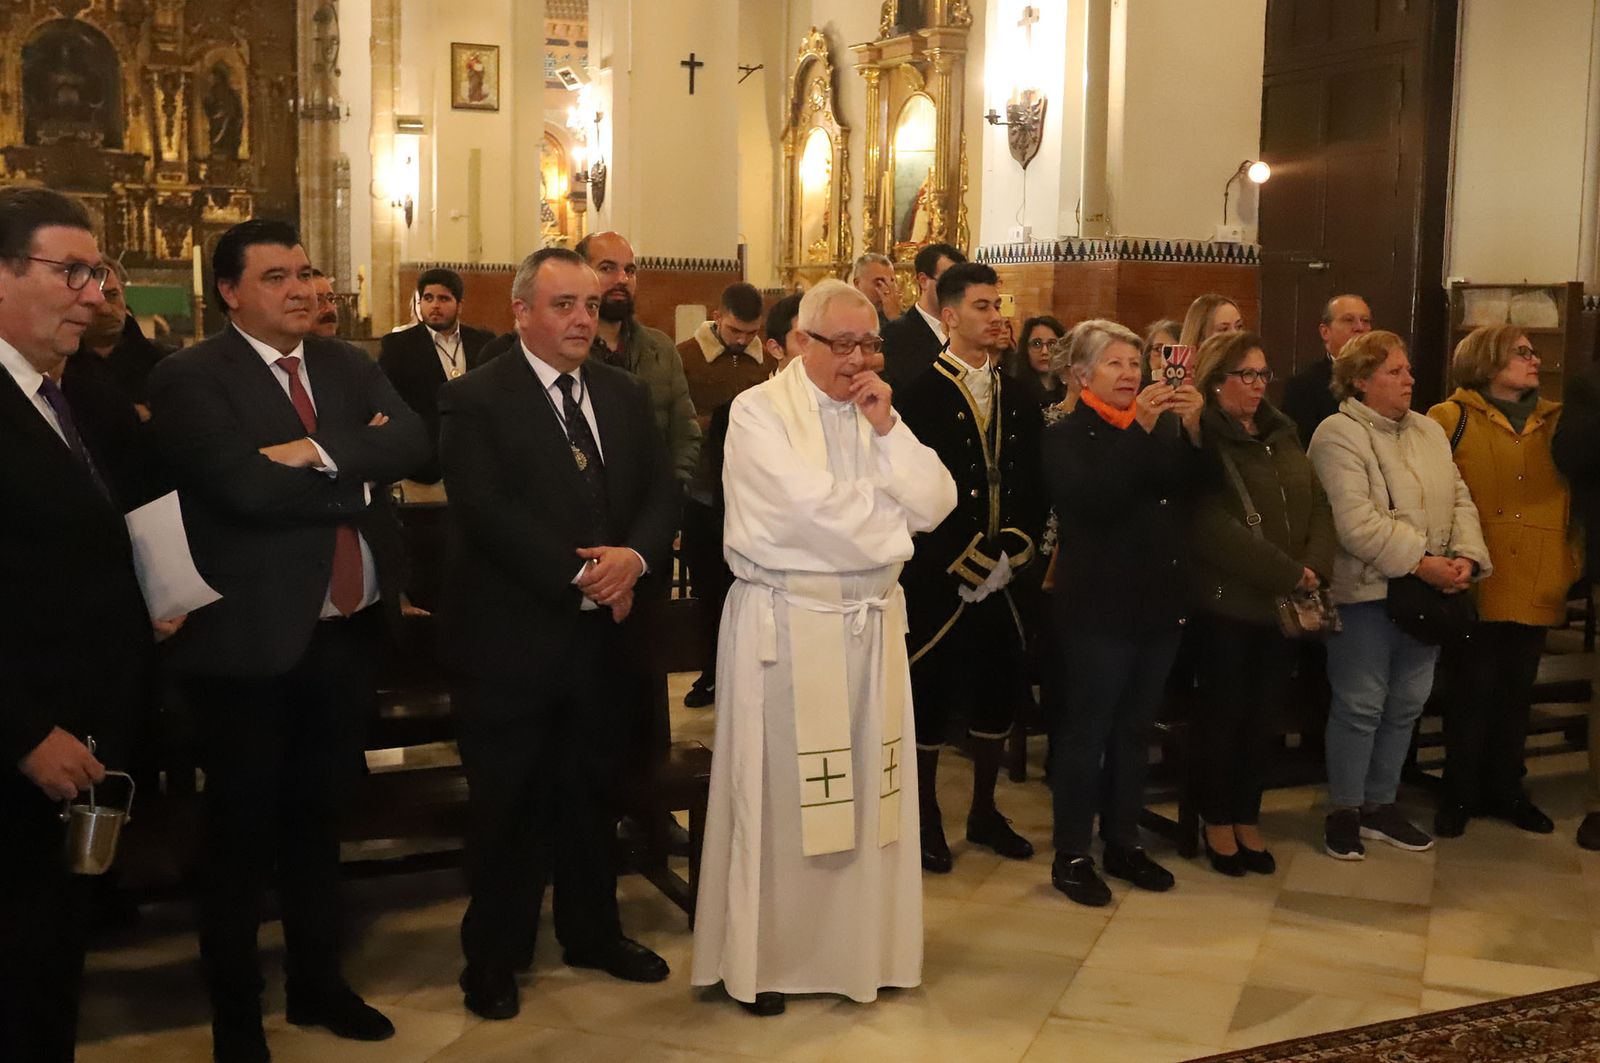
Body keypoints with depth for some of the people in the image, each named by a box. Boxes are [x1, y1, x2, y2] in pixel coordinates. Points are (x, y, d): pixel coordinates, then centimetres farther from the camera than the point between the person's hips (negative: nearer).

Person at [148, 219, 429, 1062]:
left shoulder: (349, 366, 9)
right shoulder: (188, 378, -10)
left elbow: (413, 442, -7)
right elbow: (248, 488, -24)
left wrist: (321, 450, -21)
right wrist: (358, 474, -11)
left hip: (347, 631, 6)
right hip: (253, 638, -6)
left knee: (317, 817, 20)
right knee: (241, 831, 9)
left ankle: (318, 983, 36)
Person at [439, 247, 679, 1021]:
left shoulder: (625, 393, 10)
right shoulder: (473, 399, -9)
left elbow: (661, 492, 5)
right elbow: (486, 512, -19)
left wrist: (635, 557, -15)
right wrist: (580, 575, -20)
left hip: (604, 635, 5)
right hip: (511, 637, -5)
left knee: (592, 793, 18)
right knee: (507, 805, 8)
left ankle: (592, 932, 35)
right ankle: (494, 956, 24)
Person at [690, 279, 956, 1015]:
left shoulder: (878, 412, 11)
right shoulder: (759, 412, -7)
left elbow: (936, 504, 2)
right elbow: (814, 506, -19)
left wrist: (887, 427, -7)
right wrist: (895, 521, -4)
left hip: (872, 621, 6)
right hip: (786, 623, -5)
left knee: (865, 788, 11)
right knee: (777, 794, 3)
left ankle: (857, 944, 25)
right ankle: (760, 956, 16)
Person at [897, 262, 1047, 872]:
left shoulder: (1017, 398, 10)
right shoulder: (921, 396, -7)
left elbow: (1032, 486, 9)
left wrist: (1014, 553, -6)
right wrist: (967, 562, -15)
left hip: (1003, 572, 5)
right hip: (937, 576, -5)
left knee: (1000, 690, 11)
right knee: (932, 694, 3)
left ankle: (984, 811, 29)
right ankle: (927, 820, 19)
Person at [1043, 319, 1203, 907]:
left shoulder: (1159, 428, 12)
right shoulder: (1066, 436, -4)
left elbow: (1190, 484, -4)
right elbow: (1093, 499, -22)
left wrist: (1193, 426, -20)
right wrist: (1141, 428, -26)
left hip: (1158, 604, 6)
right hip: (1098, 608, -5)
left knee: (1134, 731, 13)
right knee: (1087, 731, 0)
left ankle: (1123, 842, 25)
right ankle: (1071, 855, 10)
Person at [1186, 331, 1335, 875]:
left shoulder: (1281, 432, 12)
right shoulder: (1200, 438, -9)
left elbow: (1317, 502, 10)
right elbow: (1211, 524, -19)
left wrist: (1314, 566, -8)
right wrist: (1285, 573, -17)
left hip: (1284, 601, 6)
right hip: (1226, 599, -6)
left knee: (1262, 713, 11)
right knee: (1224, 712, 5)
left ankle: (1247, 818, 23)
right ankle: (1217, 821, 19)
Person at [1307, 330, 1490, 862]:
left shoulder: (1430, 431, 14)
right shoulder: (1339, 435, -11)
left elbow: (1459, 499, 11)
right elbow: (1356, 521, -21)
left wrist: (1466, 557, -7)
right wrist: (1420, 562, -21)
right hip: (1365, 592, -7)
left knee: (1406, 704, 13)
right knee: (1360, 705, -1)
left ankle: (1380, 804, 26)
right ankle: (1343, 811, 13)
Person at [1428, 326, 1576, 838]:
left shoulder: (1555, 422, 12)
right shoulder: (1450, 419, -3)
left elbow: (1576, 496, 17)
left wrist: (1572, 565, 10)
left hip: (1536, 588, 4)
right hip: (1472, 587, -4)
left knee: (1516, 693, 14)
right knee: (1471, 693, 4)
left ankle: (1505, 789, 27)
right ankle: (1460, 793, 18)